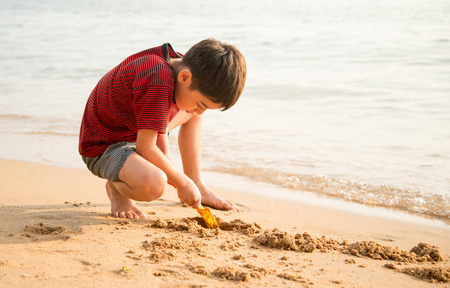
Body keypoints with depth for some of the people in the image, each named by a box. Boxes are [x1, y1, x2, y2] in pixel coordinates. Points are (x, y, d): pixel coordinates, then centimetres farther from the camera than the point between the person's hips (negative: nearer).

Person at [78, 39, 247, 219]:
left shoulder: (179, 63, -7)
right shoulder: (160, 84, -35)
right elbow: (145, 147, -31)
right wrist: (183, 184, -20)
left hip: (135, 133, 10)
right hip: (104, 149, -10)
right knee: (154, 184, -38)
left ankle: (198, 184, 21)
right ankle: (116, 187, -4)